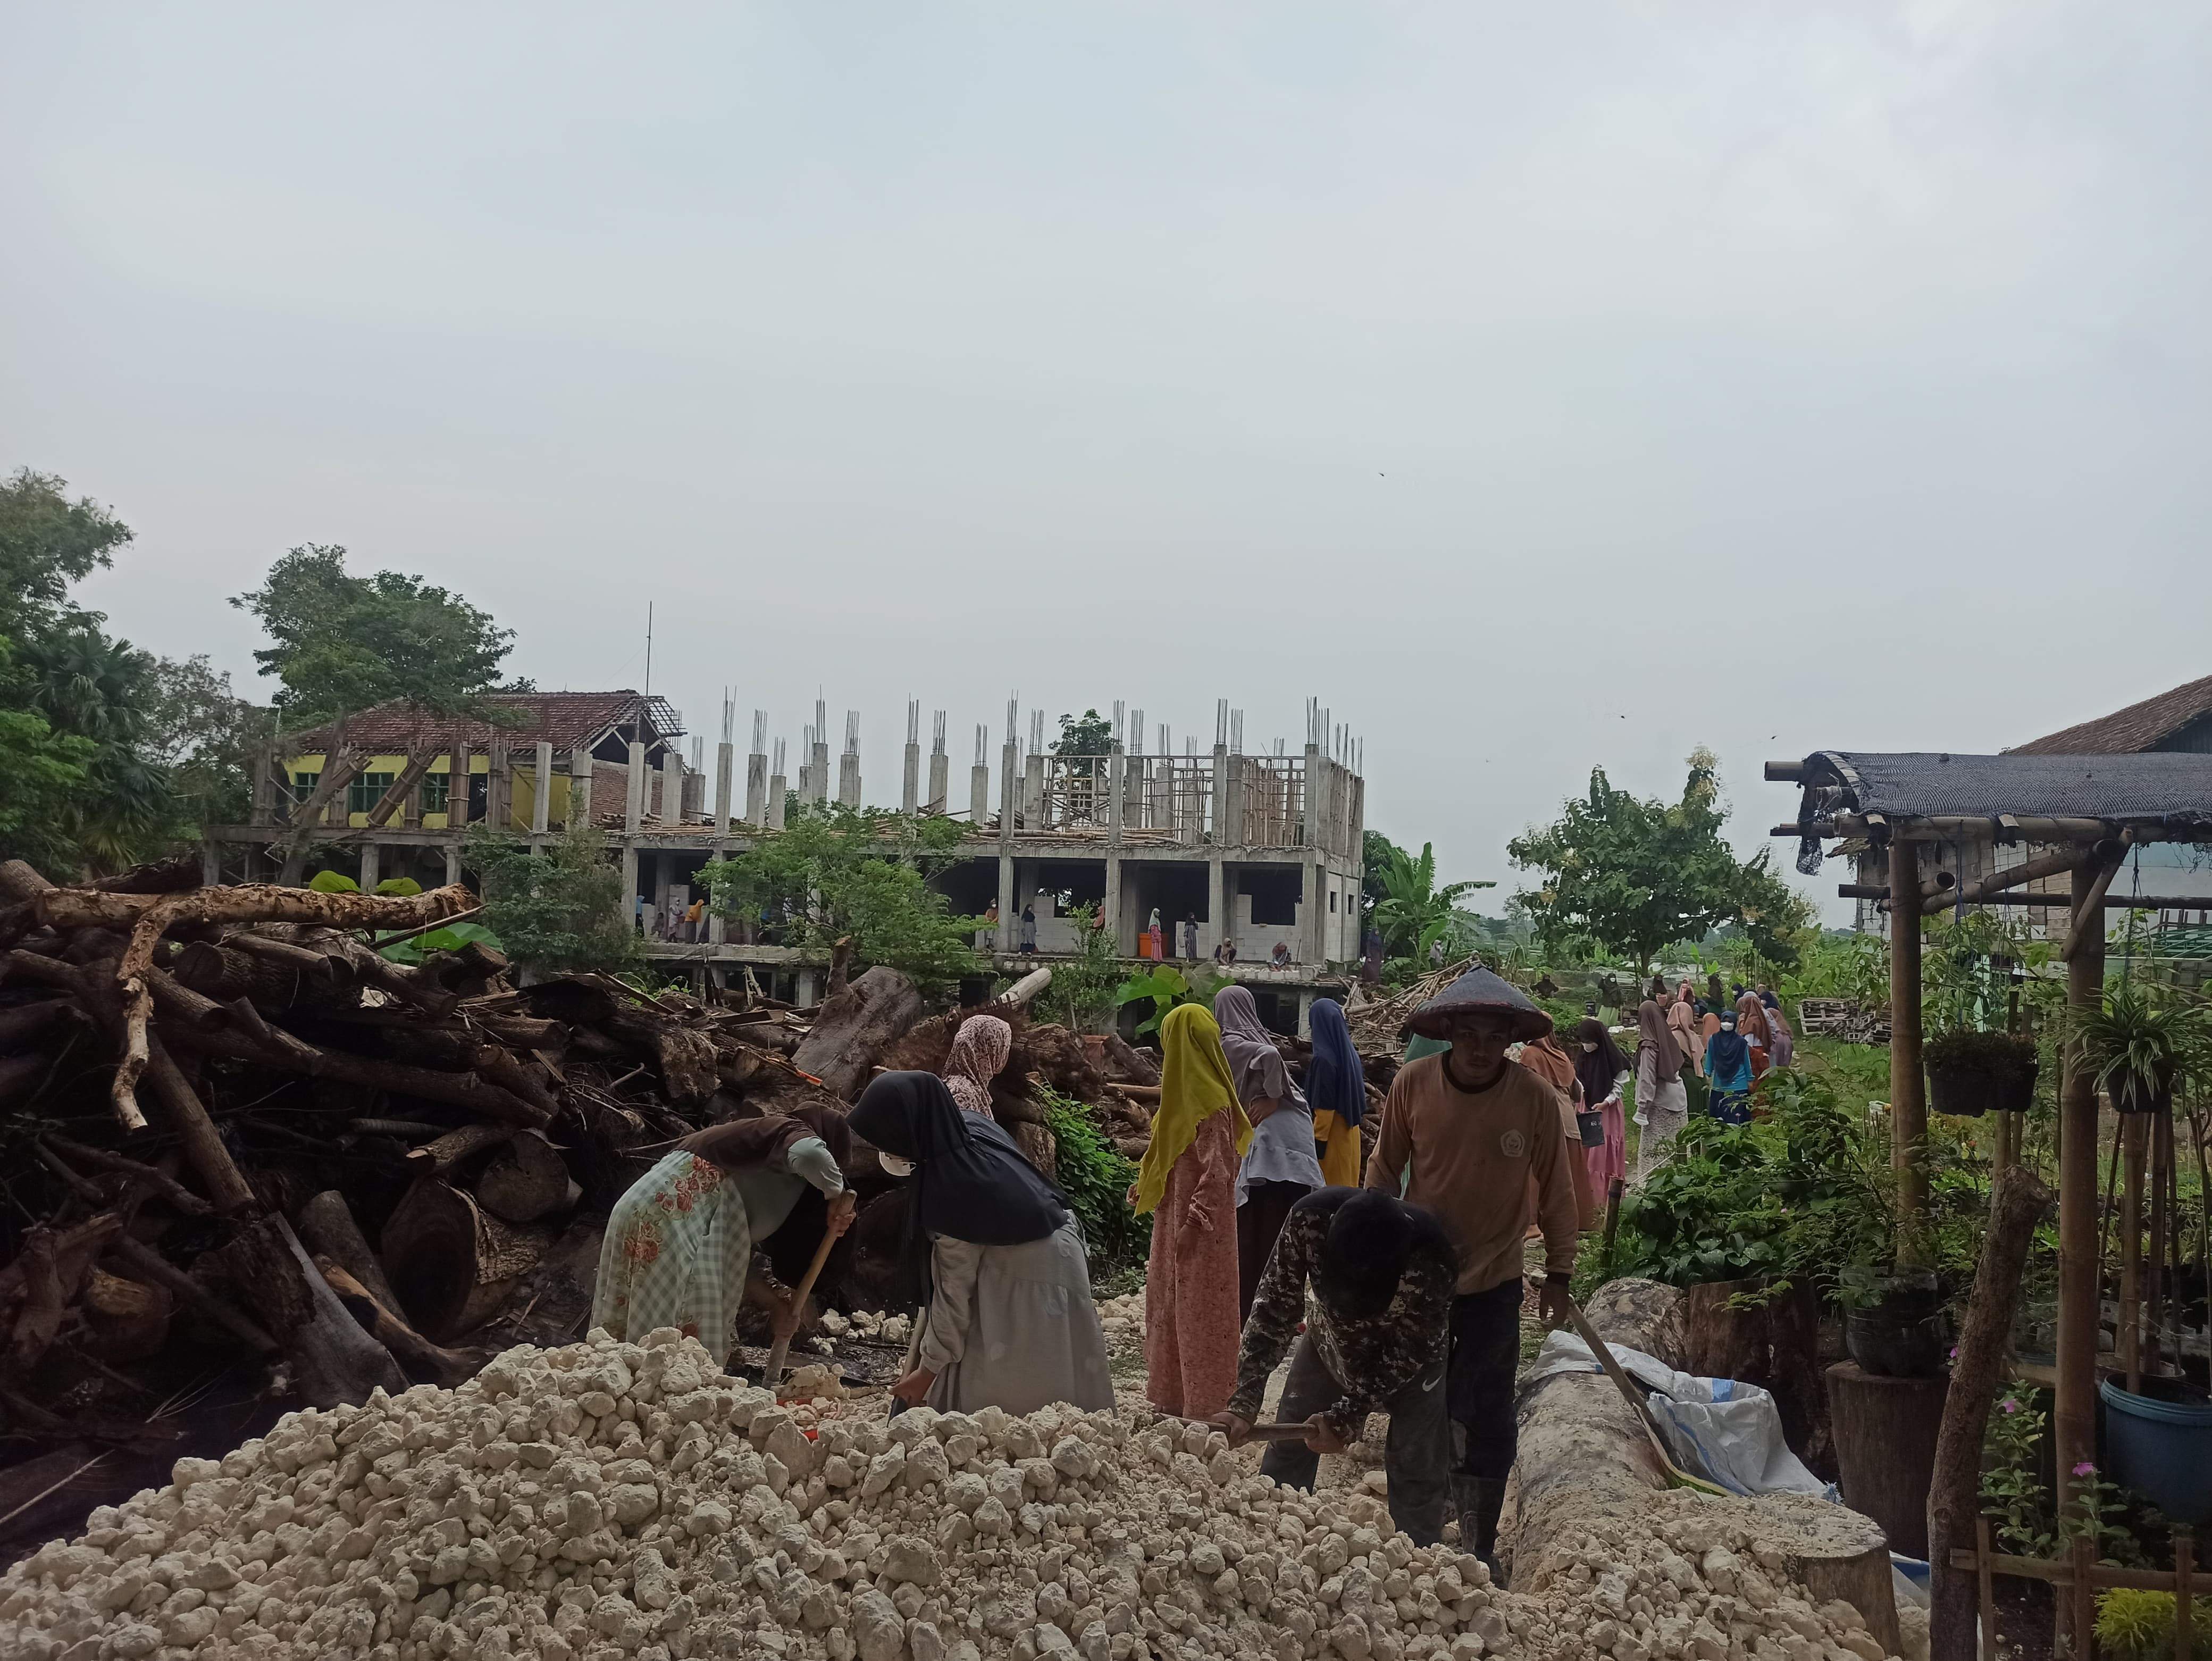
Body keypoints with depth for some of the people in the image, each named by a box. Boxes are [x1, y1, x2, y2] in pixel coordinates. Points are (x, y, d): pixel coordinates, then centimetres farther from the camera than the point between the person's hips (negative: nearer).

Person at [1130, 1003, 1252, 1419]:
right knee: (1170, 1302, 14)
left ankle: (1202, 1402, 12)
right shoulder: (1183, 1091, 8)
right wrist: (1144, 1185, 11)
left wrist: (1196, 1221, -22)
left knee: (1198, 1306, 1)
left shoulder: (1211, 1099, -18)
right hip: (1174, 1213, 8)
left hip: (1200, 1218, -8)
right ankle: (1173, 1393, 25)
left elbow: (1217, 1169, -21)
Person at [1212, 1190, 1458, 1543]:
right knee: (1287, 1453, 7)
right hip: (1331, 1339, 3)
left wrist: (1346, 1418, -28)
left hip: (1412, 1355, -2)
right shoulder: (1309, 1218, -36)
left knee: (1416, 1470, -7)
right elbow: (1273, 1309, -26)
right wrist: (1243, 1405, -31)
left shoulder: (1429, 1255, -41)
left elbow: (1411, 1350, -26)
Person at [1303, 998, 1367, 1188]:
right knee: (1348, 1183, 15)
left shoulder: (1324, 1059, -19)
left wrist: (1318, 1140, -16)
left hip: (1332, 1134, -8)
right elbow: (1359, 1092, 12)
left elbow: (1324, 1106, -20)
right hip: (1350, 1131, 8)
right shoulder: (1350, 1053, 4)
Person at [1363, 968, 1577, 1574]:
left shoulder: (1536, 1099, -15)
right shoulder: (1412, 1084, -14)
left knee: (1489, 1421, 7)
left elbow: (1556, 1191, -3)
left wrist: (1559, 1273, 0)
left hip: (1495, 1281, -1)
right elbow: (1385, 1170, -1)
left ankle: (1479, 1547, 23)